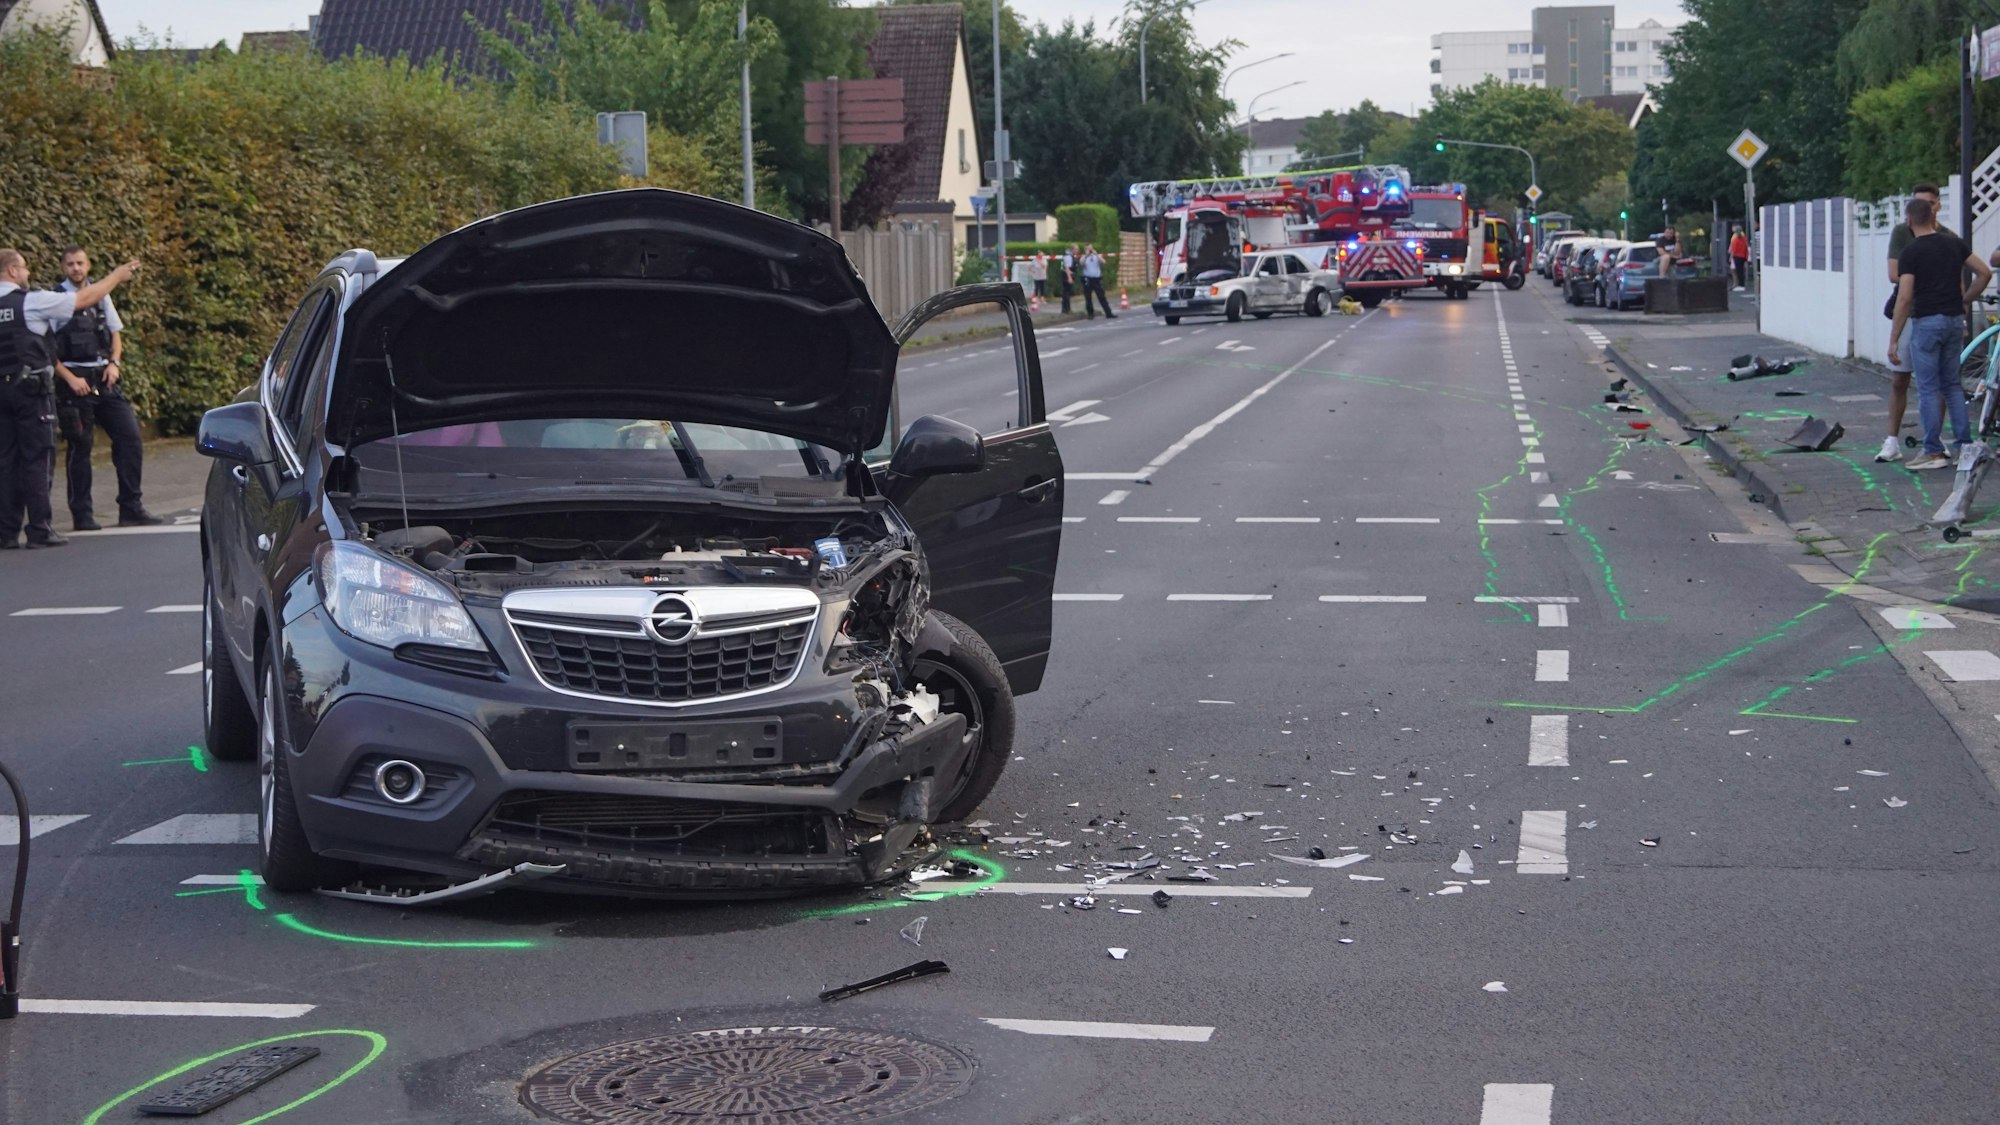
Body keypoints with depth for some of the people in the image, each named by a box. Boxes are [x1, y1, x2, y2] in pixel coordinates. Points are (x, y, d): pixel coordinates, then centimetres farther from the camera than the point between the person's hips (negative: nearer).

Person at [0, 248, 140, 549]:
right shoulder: (31, 302, -8)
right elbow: (84, 299, -1)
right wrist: (117, 276, 12)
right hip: (31, 388, -6)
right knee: (38, 458, 0)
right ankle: (38, 529, -1)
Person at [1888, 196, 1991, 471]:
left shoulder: (1911, 252, -11)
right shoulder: (1953, 243, 7)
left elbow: (1904, 298, -15)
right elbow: (1984, 273, 7)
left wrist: (1894, 340, -12)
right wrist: (1965, 301, 15)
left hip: (1926, 322, -6)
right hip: (1954, 319, 6)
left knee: (1928, 388, -1)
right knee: (1952, 384, 15)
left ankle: (1934, 452, 0)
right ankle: (1965, 444, 11)